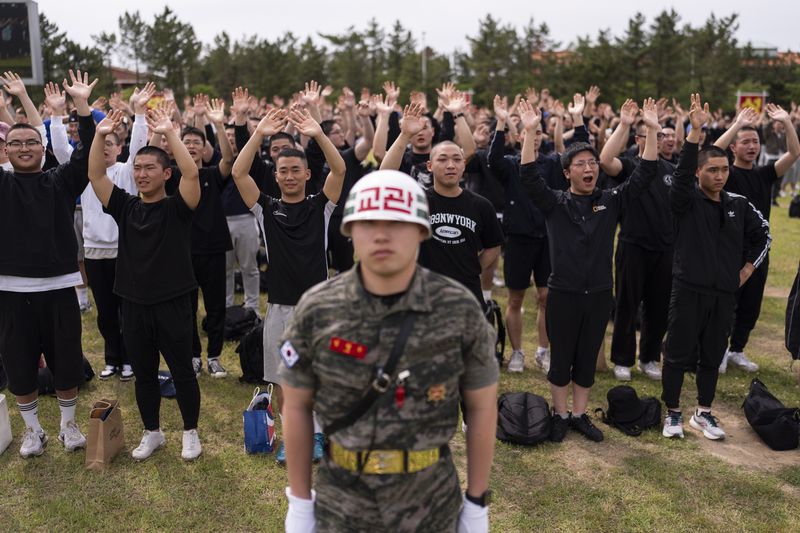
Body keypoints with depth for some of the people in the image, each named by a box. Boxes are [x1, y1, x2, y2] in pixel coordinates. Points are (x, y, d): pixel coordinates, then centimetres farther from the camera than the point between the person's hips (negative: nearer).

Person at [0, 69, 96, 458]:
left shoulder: (62, 180, 3)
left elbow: (88, 154, -9)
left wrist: (82, 106, -18)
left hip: (59, 286, 0)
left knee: (67, 361, 9)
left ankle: (69, 425, 29)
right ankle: (32, 431, 29)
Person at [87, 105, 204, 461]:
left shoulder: (177, 207, -5)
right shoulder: (124, 207, 6)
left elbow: (192, 173, -22)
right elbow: (95, 175, -3)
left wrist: (168, 133, -24)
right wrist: (100, 136, -13)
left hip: (172, 304, -4)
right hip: (133, 305, 4)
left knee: (182, 372, 7)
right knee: (143, 375, 15)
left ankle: (191, 433, 25)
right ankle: (152, 433, 32)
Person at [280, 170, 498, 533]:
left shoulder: (459, 309, -17)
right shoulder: (317, 310, -15)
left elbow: (482, 404, -5)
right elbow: (296, 405, -3)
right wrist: (299, 502, 1)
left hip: (428, 503, 0)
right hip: (343, 503, 0)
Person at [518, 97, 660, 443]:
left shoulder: (611, 201, 5)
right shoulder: (554, 203, -2)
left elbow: (644, 176, -1)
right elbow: (528, 177, -15)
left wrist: (652, 131, -10)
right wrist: (530, 132, -25)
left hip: (599, 294, 3)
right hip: (563, 294, -2)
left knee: (587, 360, 13)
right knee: (561, 359, 8)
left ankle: (580, 415, 27)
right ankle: (561, 415, 24)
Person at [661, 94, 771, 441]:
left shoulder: (738, 205, 7)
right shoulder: (687, 200, -6)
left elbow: (762, 233, 20)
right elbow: (681, 172, -26)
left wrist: (749, 267, 11)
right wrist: (696, 131, -35)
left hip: (725, 292, 4)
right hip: (689, 290, -4)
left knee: (712, 356, 13)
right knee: (679, 353, 3)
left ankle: (703, 413, 28)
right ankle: (673, 413, 17)